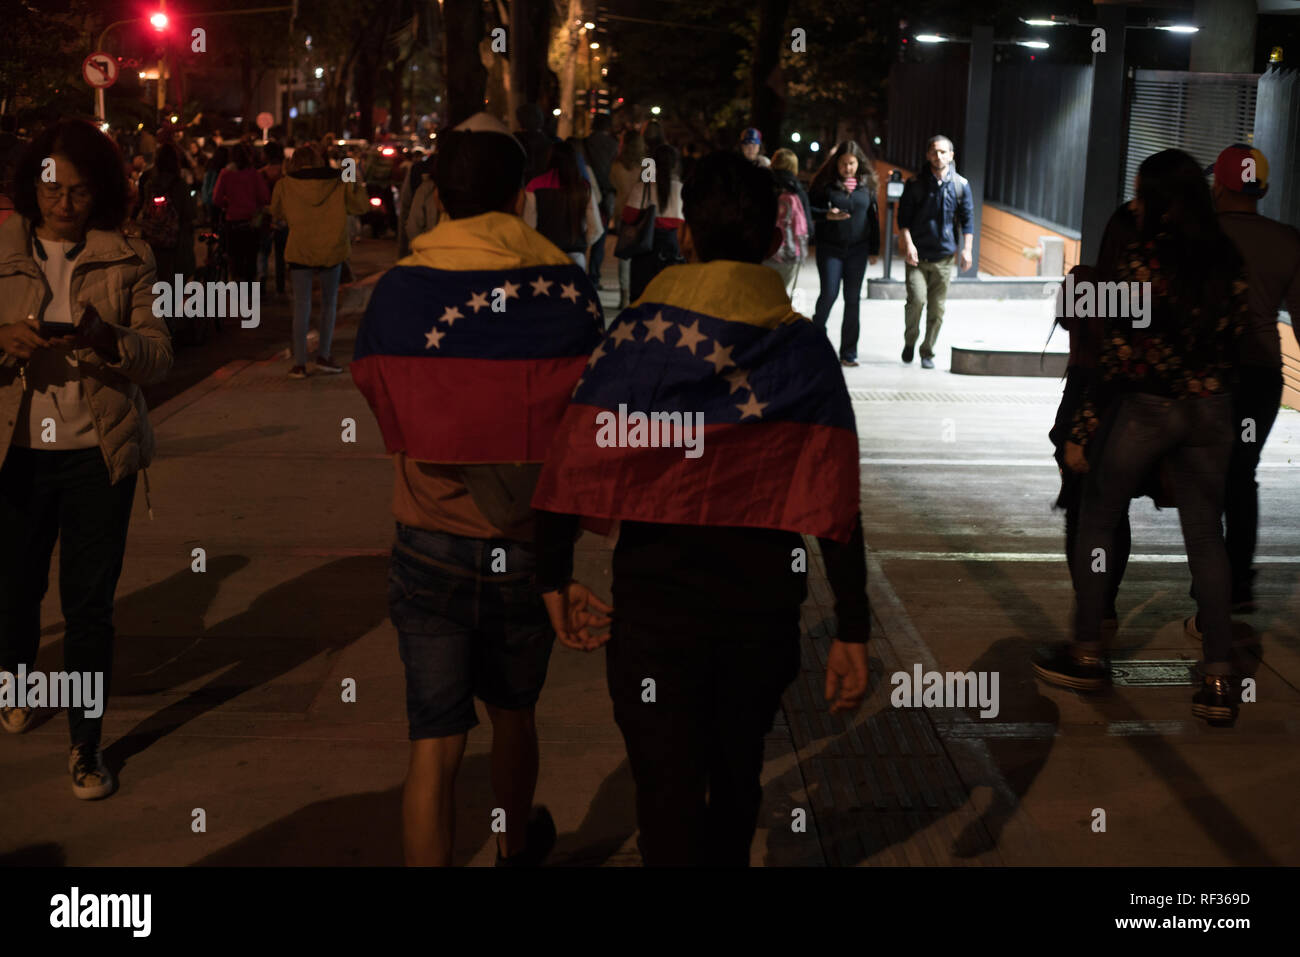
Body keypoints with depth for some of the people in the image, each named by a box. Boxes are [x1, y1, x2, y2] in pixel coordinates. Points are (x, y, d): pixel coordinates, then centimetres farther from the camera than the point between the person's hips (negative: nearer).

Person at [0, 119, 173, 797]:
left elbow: (160, 357, -4)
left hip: (98, 456, -1)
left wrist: (110, 340, -24)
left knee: (90, 605, 1)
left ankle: (86, 746, 14)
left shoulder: (128, 259, 0)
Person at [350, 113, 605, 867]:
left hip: (431, 543, -1)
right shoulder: (568, 290, -10)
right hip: (531, 545, 1)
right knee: (514, 712, 23)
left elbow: (378, 407, 5)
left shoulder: (398, 291, -9)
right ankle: (517, 846, 46)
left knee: (436, 743, 4)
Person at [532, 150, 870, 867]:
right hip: (764, 611, 3)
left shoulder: (638, 334, -8)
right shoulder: (804, 350, -5)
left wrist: (555, 577, 0)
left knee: (668, 796, 5)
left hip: (652, 604, -2)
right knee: (737, 778, 23)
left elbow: (574, 466, -12)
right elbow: (835, 504, -8)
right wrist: (852, 631, -4)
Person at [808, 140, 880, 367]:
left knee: (853, 299, 2)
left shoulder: (867, 184, 5)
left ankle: (848, 352, 9)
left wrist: (874, 249, 9)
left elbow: (874, 217, 10)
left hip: (857, 249, 2)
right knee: (829, 294, -9)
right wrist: (828, 215, -20)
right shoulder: (825, 183, -4)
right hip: (830, 248, -2)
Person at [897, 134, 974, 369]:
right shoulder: (915, 184, 0)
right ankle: (909, 341, 9)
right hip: (917, 255, -2)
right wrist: (908, 244, -11)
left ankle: (927, 353, 15)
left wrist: (966, 249, -1)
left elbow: (967, 219, 8)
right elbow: (904, 217, 1)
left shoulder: (961, 185, 5)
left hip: (945, 256, 2)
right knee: (917, 299, -16)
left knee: (937, 309, 3)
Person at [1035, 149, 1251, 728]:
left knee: (1097, 520, 14)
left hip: (1146, 410, -5)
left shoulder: (1142, 262, -14)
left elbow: (1118, 354, -14)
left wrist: (1081, 429, -9)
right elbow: (1235, 334, 8)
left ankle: (1086, 653, 18)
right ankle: (1219, 681, 5)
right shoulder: (1228, 261, 2)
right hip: (1212, 412, 5)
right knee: (1205, 538, 9)